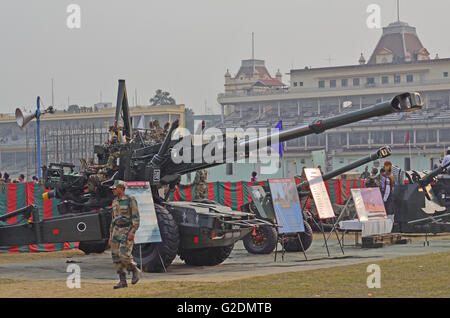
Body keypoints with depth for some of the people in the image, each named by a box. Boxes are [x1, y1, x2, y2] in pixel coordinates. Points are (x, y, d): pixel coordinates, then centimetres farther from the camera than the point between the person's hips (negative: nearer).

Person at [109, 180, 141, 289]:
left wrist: (132, 231, -21)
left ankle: (136, 271, 7)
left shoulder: (131, 200, -8)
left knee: (124, 255, -17)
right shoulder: (115, 202, 15)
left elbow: (136, 217, -12)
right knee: (116, 256, 0)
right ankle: (122, 281, 4)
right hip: (116, 230, 7)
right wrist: (111, 235, 18)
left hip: (127, 231, -7)